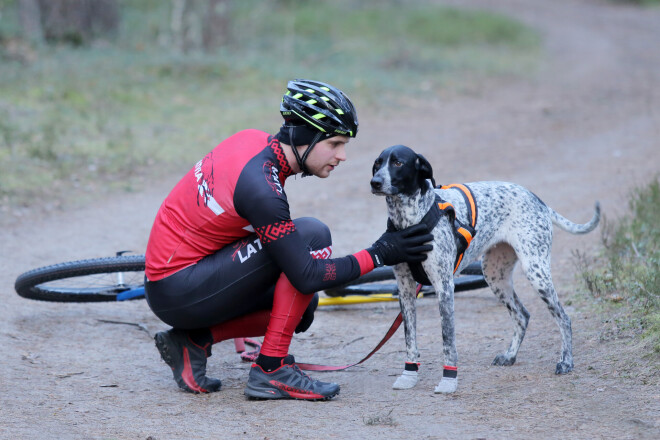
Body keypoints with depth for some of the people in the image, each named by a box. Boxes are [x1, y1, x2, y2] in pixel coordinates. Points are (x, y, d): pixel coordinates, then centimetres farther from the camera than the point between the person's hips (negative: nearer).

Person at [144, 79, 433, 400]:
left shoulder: (253, 140, 1)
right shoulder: (262, 188, -25)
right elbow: (307, 276, -24)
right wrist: (380, 254, -16)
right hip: (178, 293, -10)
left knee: (303, 303, 15)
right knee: (313, 234, -16)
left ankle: (195, 339, 6)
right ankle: (271, 370, -13)